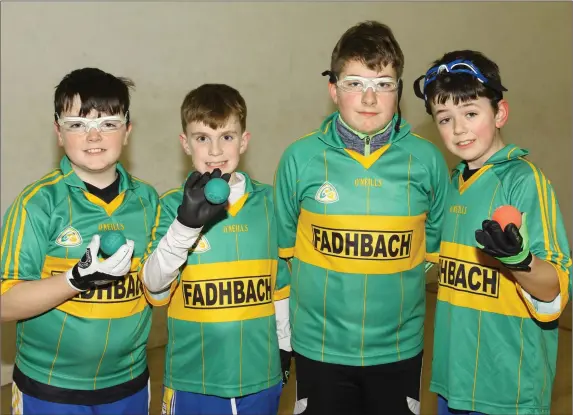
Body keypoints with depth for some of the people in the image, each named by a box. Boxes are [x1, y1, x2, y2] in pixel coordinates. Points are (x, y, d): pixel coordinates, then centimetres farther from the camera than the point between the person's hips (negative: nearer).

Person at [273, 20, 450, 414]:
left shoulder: (427, 160, -6)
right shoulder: (300, 158, -8)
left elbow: (438, 248, 6)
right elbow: (281, 249, 2)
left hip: (400, 348, 1)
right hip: (319, 347, 0)